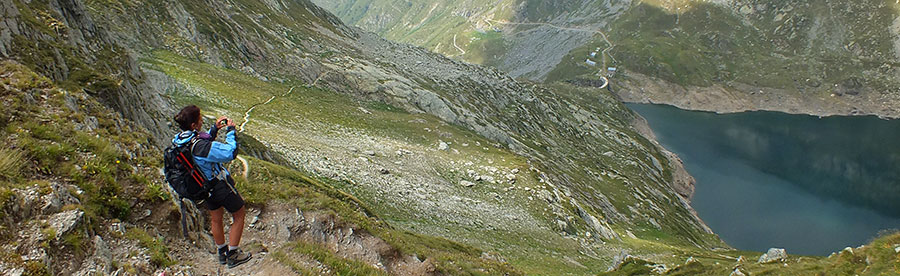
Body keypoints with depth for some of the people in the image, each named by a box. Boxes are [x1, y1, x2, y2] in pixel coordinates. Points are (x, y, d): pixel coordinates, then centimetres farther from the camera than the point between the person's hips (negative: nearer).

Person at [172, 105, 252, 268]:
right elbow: (230, 153, -30)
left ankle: (222, 253, 44)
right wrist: (230, 131, -19)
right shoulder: (200, 146, -36)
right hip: (220, 186, -8)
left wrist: (214, 129, 1)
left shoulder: (178, 141, -9)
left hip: (204, 187, 8)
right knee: (239, 215, 14)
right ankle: (233, 255, 22)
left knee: (216, 219, 26)